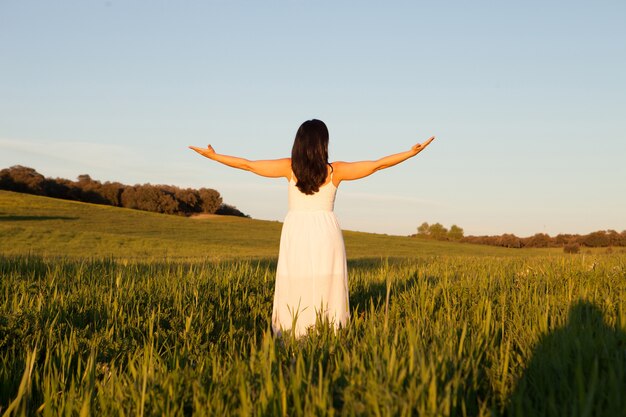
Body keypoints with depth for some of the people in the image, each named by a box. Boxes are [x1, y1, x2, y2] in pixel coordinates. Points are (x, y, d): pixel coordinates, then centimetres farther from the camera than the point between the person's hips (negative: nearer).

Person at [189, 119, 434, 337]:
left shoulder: (290, 167, -2)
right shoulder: (335, 171, -3)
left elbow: (247, 165, 1)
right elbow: (376, 165, -2)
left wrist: (213, 156, 11)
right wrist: (412, 153, 5)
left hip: (295, 232, 1)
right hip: (325, 233, -1)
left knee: (295, 288, 4)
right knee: (326, 286, 3)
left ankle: (294, 333, 3)